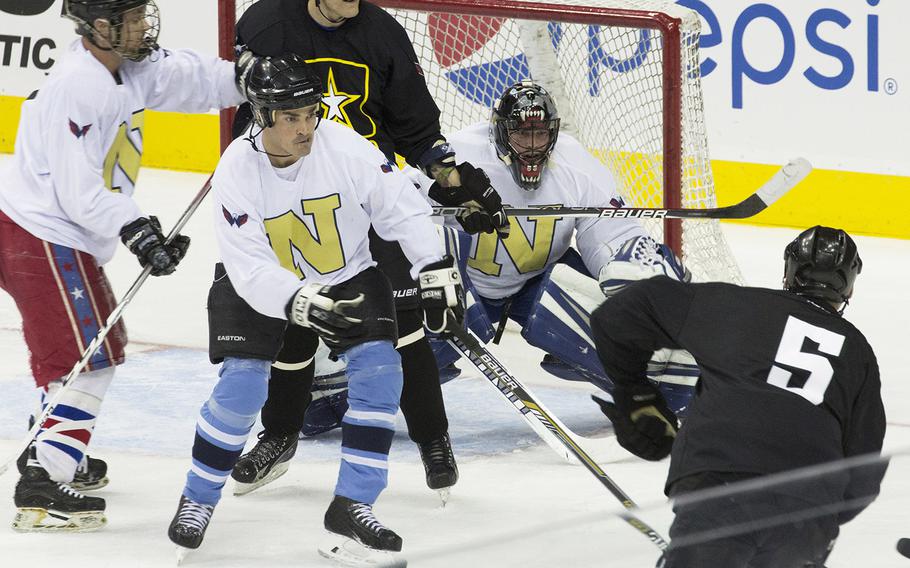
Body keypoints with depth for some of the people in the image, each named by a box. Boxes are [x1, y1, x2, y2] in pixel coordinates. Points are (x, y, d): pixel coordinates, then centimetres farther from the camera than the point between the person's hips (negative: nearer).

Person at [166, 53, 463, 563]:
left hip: (347, 277, 2)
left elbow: (404, 209, -13)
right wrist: (301, 305, -41)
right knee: (242, 382, -16)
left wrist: (438, 274, -19)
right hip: (262, 289, -2)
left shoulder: (345, 147, -23)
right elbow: (249, 268, -27)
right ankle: (199, 498, 6)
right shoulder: (237, 171, -24)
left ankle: (353, 503, -7)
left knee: (378, 368, -16)